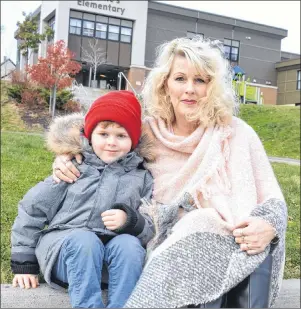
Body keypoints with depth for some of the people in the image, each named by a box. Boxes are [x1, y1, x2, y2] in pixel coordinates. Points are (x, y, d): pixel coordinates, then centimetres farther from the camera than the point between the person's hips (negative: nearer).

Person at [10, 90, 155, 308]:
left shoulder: (142, 178, 13)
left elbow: (153, 231, 6)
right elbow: (33, 209, 10)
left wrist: (131, 221, -16)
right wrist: (24, 263, 7)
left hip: (116, 257, 1)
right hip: (64, 246, -1)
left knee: (129, 244, -31)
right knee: (84, 240, -33)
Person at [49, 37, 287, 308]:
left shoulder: (236, 133, 0)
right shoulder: (148, 131, 3)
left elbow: (273, 199, 0)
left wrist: (268, 226, -24)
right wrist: (67, 155, -5)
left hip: (232, 242, 1)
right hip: (171, 244, 0)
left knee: (259, 247, -34)